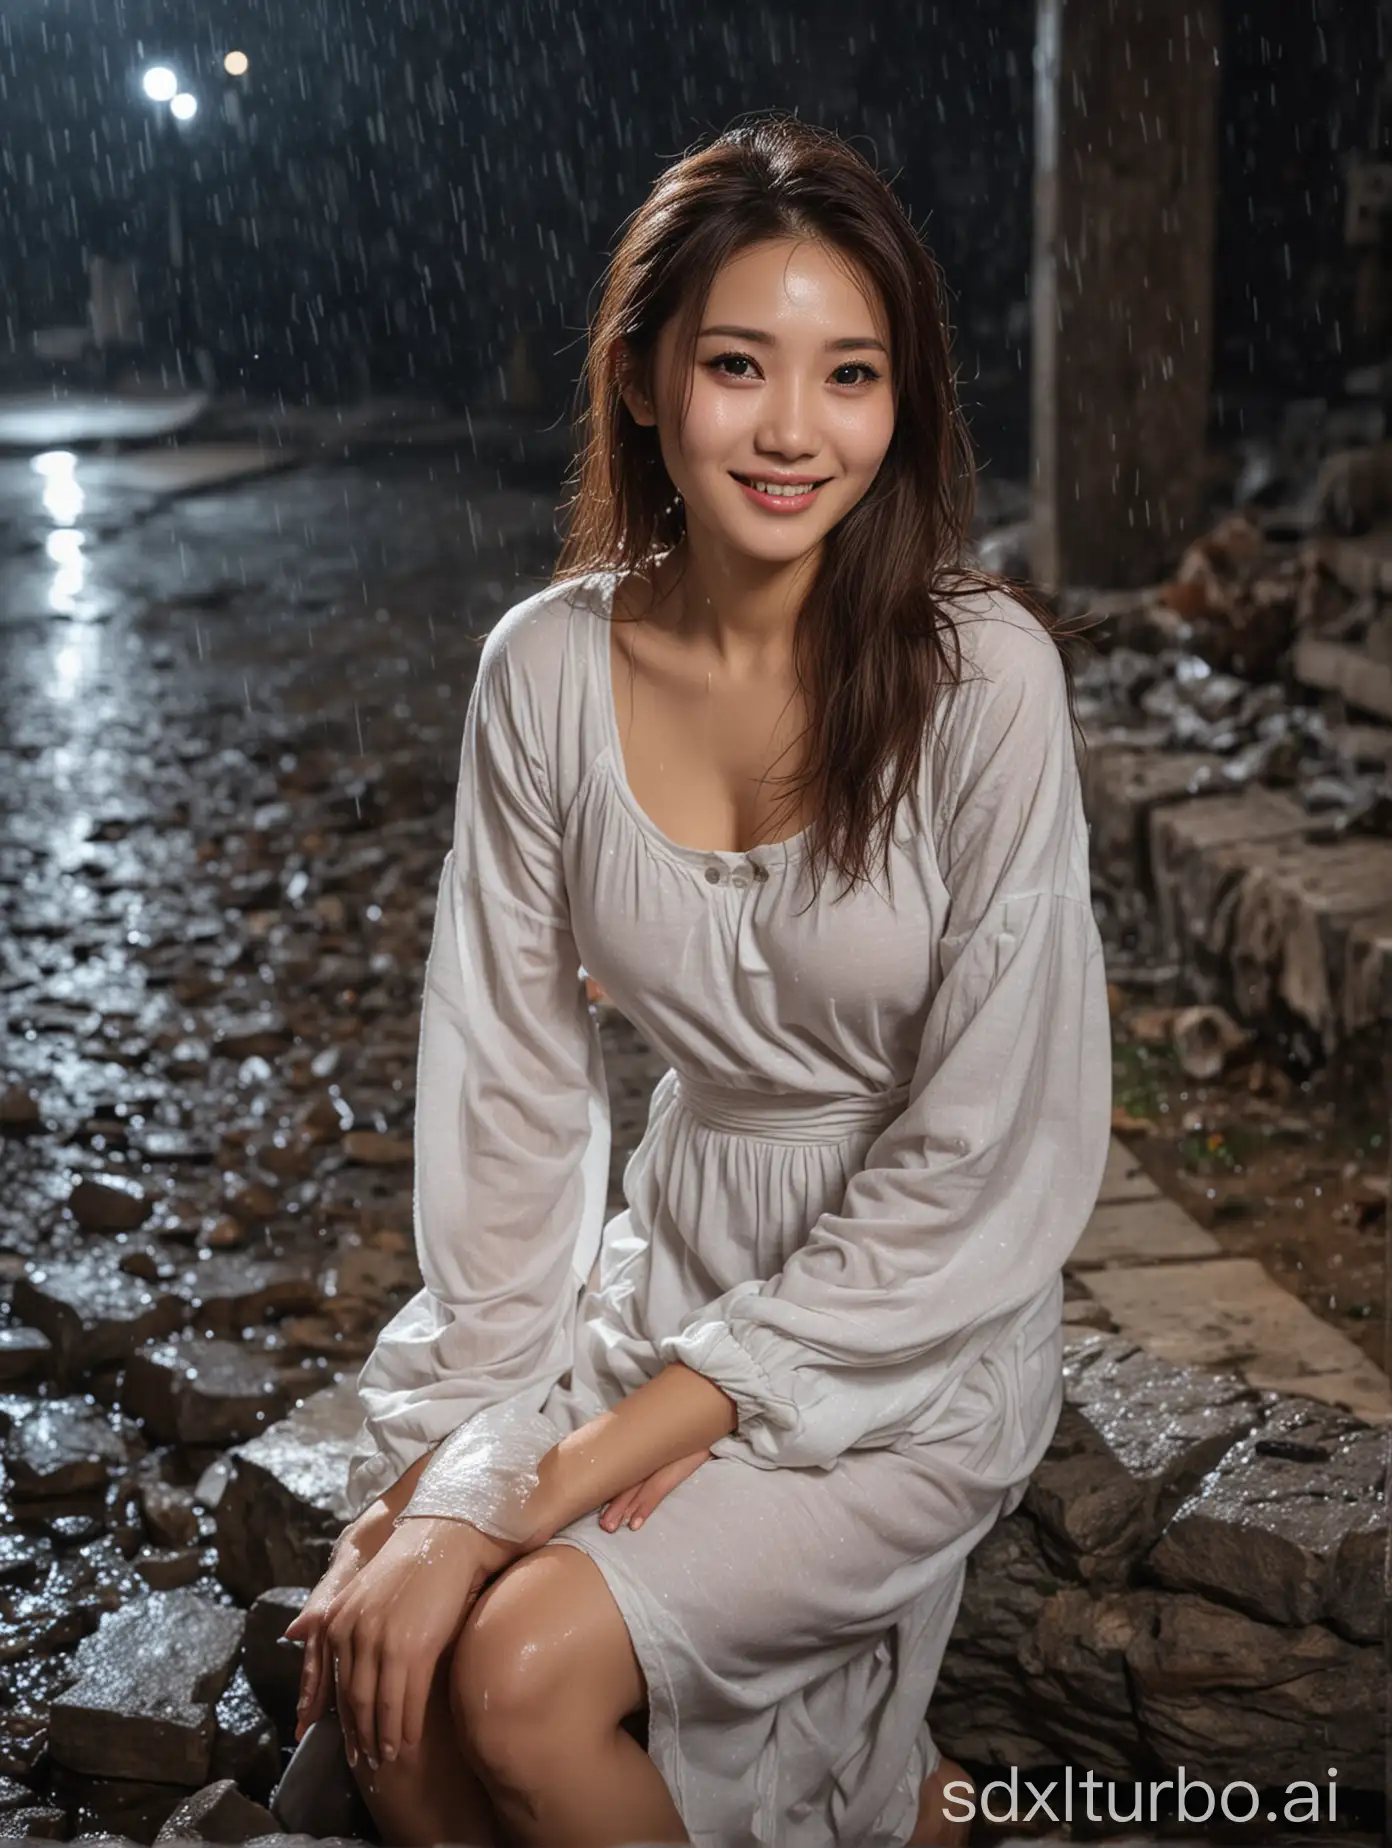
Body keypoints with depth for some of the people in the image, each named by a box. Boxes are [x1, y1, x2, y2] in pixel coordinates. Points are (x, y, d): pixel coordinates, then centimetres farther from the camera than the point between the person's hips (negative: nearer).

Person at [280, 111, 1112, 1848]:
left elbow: (978, 1163, -18)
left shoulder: (981, 675, -18)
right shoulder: (546, 668, -6)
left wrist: (586, 1460, -19)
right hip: (663, 1272, 4)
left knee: (520, 1678, -20)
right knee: (365, 1662, -12)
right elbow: (505, 1076, -2)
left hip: (919, 1333, -4)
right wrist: (460, 1456, -11)